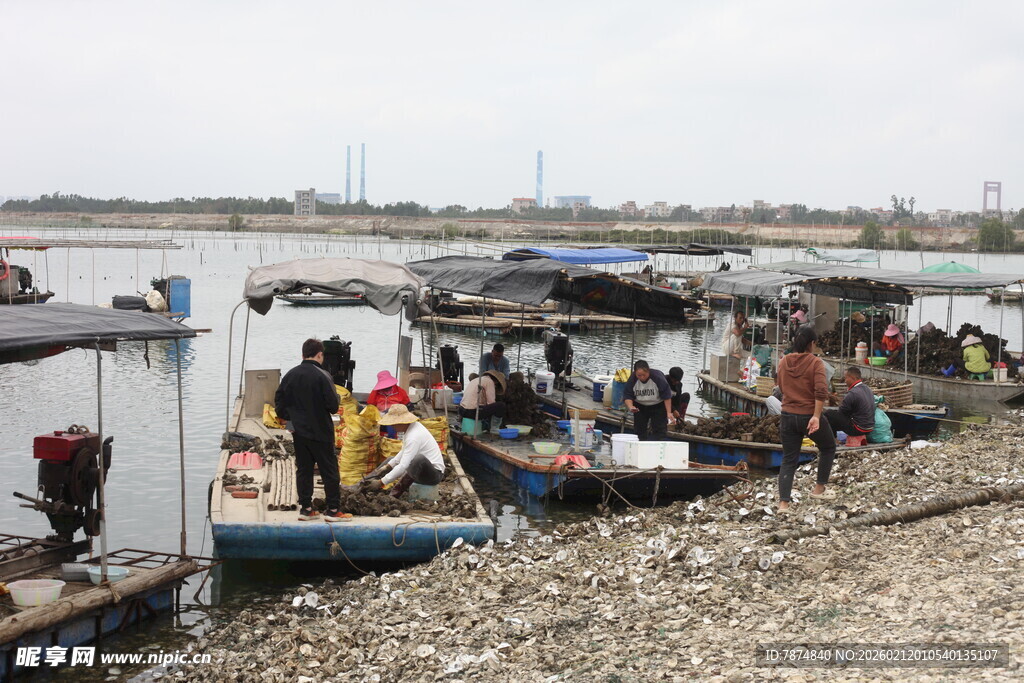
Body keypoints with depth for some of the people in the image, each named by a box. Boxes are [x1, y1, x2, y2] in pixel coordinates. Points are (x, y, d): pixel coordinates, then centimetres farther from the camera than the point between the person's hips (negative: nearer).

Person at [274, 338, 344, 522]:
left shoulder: (291, 375, 2)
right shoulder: (321, 376, -15)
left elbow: (279, 400, 7)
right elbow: (333, 405, -17)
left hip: (298, 431, 5)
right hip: (320, 431, -5)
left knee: (303, 469, 12)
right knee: (329, 470, 4)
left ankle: (305, 508, 14)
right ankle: (333, 509, 6)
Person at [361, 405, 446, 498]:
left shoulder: (413, 437, -27)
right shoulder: (414, 426, 2)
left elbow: (403, 467, -28)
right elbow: (404, 452, 15)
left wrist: (381, 483, -24)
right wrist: (386, 467, 8)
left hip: (435, 473, -11)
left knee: (419, 459, -41)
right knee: (390, 460, 21)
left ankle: (399, 490, -22)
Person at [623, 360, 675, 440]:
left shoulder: (658, 377, -26)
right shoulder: (632, 379, -18)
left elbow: (667, 397, -19)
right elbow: (628, 396, -14)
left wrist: (669, 413, -20)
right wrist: (630, 407, -35)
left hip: (658, 406, -3)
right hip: (639, 407, 3)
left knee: (659, 431, -9)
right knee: (639, 430, 2)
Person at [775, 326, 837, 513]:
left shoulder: (783, 362, 3)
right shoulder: (815, 362, -12)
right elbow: (821, 392, -22)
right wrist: (816, 416, -23)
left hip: (788, 416, 4)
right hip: (810, 416, -4)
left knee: (788, 459, 9)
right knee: (828, 448, 23)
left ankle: (783, 503, -1)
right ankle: (819, 489, 25)